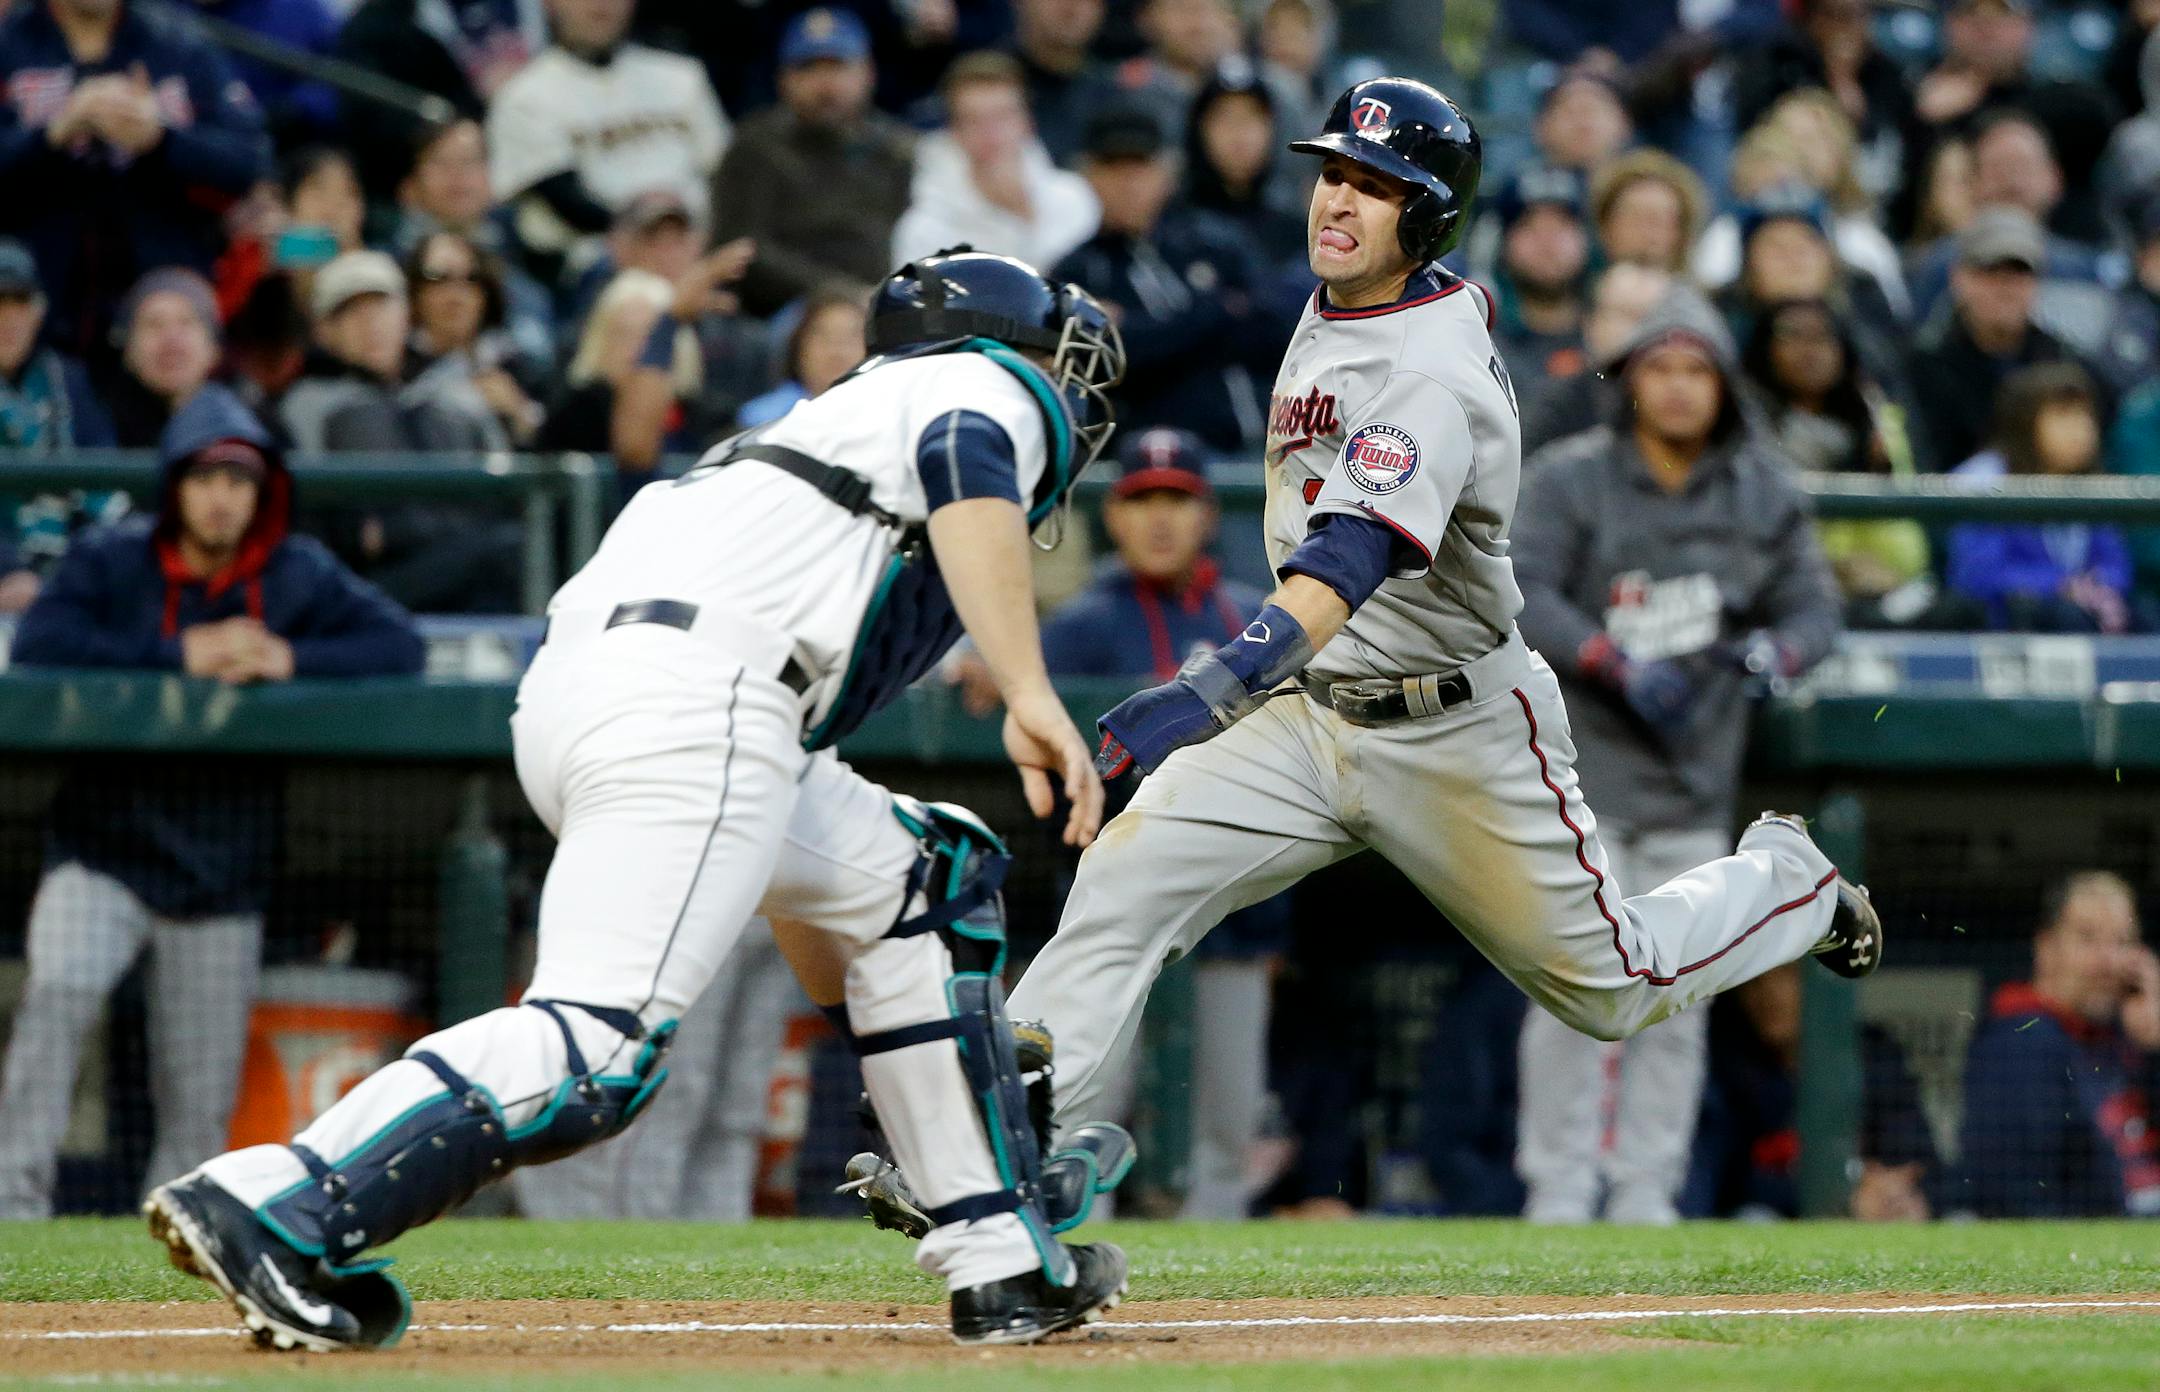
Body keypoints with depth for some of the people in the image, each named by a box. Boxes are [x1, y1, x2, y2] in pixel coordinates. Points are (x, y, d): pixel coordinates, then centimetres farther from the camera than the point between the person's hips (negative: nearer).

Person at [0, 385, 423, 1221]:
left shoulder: (299, 575, 3)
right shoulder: (111, 561, -3)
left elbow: (400, 645, -3)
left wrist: (290, 659, -17)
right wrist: (181, 654, -22)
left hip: (222, 875, 2)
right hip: (104, 855, -2)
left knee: (201, 1104, 2)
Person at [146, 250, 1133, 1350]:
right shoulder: (995, 386, 17)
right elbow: (964, 472, -12)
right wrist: (1031, 697, -21)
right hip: (689, 693, -9)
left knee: (916, 885, 23)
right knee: (601, 1047, -20)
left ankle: (1005, 1268, 19)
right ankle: (270, 1210, -31)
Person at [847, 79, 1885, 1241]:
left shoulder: (1431, 378, -27)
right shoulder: (1330, 309, 0)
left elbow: (1351, 558, -42)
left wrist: (1213, 686, -58)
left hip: (1456, 732, -7)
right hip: (1306, 713, 7)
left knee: (1610, 991, 8)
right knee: (1125, 878, -15)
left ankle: (1792, 881, 37)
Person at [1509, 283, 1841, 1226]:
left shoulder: (1765, 493, 8)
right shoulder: (1567, 480, -3)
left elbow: (1812, 602, 9)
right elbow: (1519, 595, -11)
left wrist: (1775, 648, -14)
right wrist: (1615, 664, -24)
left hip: (1695, 784, 3)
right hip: (1583, 767, -3)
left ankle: (1646, 1192, 8)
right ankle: (1558, 1186, -2)